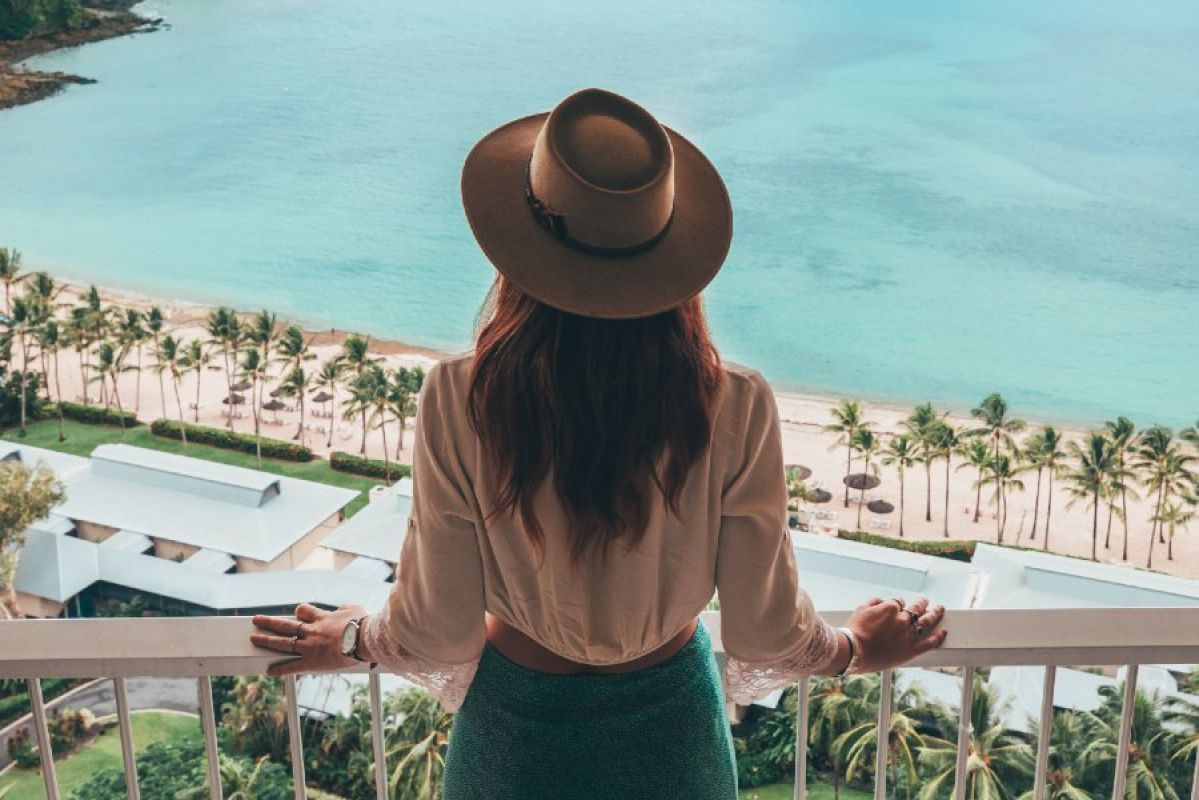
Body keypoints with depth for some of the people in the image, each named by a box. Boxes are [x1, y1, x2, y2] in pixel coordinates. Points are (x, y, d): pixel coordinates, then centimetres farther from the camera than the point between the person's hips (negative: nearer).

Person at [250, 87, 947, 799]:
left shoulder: (459, 400, -27)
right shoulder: (735, 408, -25)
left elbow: (438, 634, -16)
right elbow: (766, 635, -14)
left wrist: (351, 638, 6)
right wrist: (855, 648, 7)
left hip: (519, 720, 0)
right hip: (668, 720, 1)